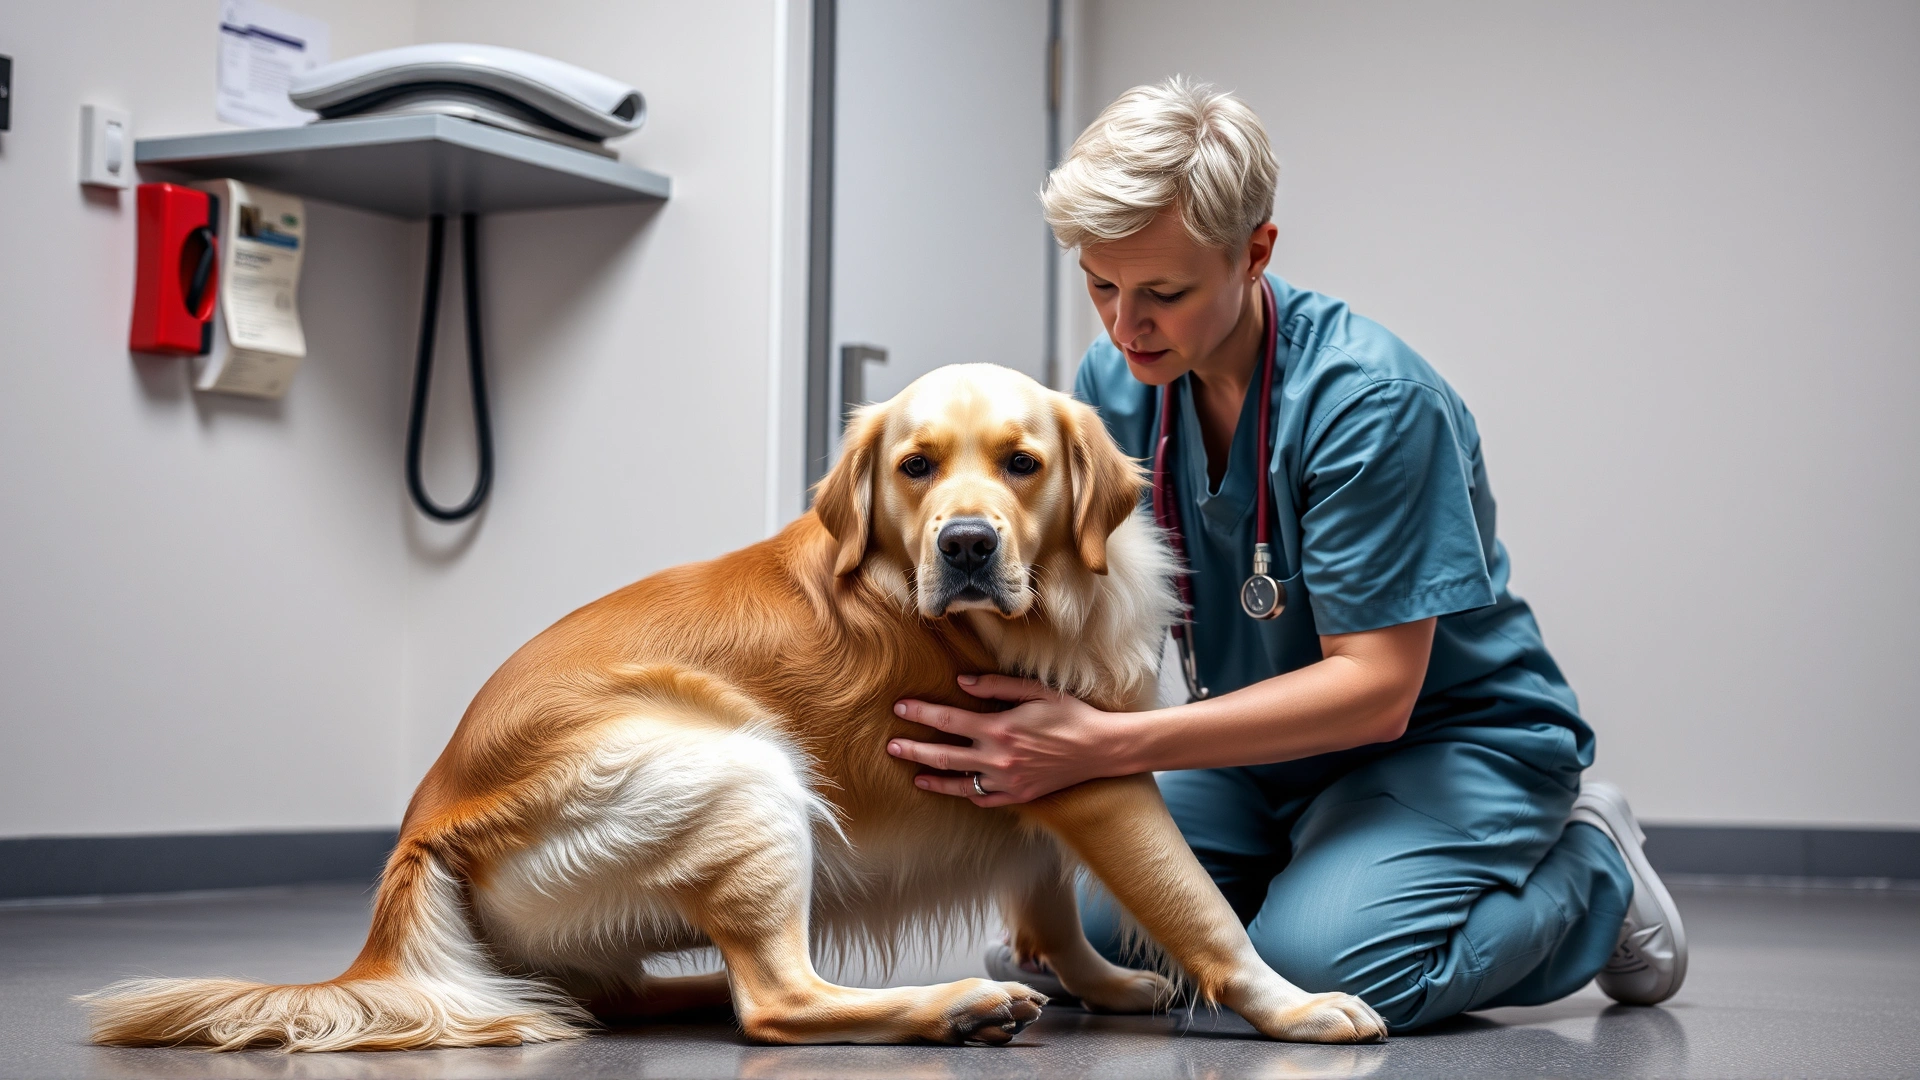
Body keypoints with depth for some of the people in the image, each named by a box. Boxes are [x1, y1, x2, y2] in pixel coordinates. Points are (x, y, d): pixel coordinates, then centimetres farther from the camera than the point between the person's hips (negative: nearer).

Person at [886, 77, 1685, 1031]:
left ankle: (1588, 874, -2)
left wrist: (1103, 747, -36)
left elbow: (1376, 687, -27)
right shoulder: (1116, 382, -5)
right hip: (1265, 744, 6)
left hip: (1450, 742, -5)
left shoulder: (1373, 402, -26)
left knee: (1317, 966, -31)